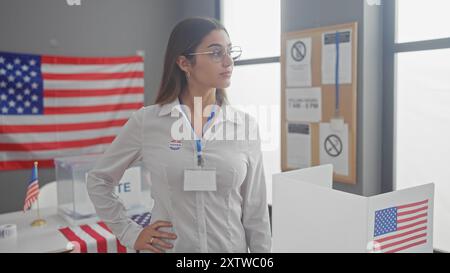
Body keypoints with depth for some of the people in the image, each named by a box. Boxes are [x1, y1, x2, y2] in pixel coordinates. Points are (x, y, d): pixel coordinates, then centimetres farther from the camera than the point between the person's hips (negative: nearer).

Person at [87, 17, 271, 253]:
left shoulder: (246, 125, -5)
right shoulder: (146, 122, -9)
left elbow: (255, 213, -1)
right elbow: (98, 181, 4)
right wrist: (131, 234, -1)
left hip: (231, 247, 1)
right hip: (169, 248, -1)